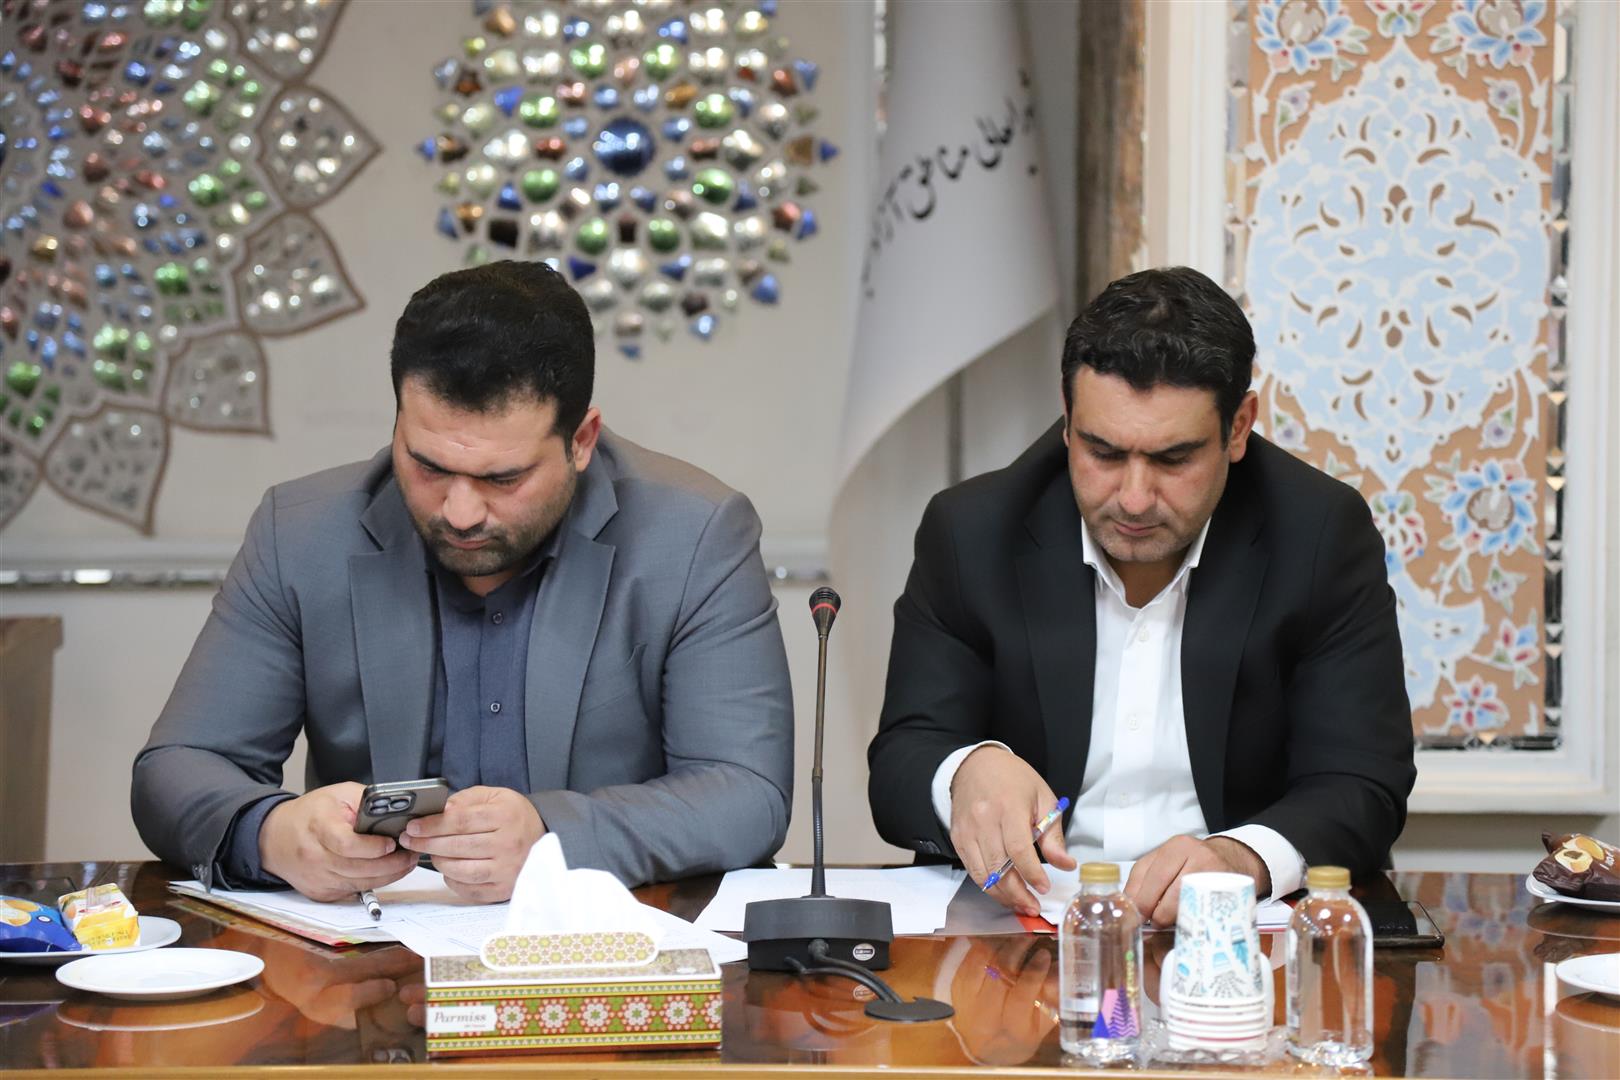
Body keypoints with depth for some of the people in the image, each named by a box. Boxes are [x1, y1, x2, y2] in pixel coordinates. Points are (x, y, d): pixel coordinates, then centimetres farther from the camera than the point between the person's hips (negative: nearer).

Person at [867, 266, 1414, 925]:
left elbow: (1364, 792, -8)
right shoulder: (969, 534, -2)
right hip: (1019, 920, 1)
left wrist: (1245, 859, -30)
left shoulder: (1323, 535, -4)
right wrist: (967, 772, -28)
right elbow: (898, 773, -3)